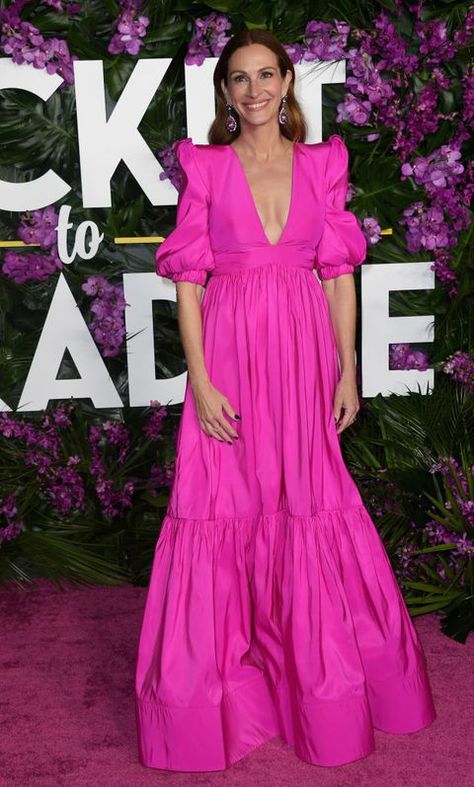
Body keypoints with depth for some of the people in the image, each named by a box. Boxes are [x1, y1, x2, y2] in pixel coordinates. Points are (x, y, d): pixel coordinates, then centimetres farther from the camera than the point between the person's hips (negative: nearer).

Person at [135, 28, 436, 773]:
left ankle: (321, 675, 30)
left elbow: (339, 274, 8)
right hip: (230, 353, -1)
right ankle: (218, 691, 19)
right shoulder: (205, 168, 2)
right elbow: (188, 279, -2)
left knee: (310, 505, 8)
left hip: (304, 355, 2)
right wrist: (200, 381, -10)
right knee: (225, 504, 2)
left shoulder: (322, 165, 8)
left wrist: (348, 371, 3)